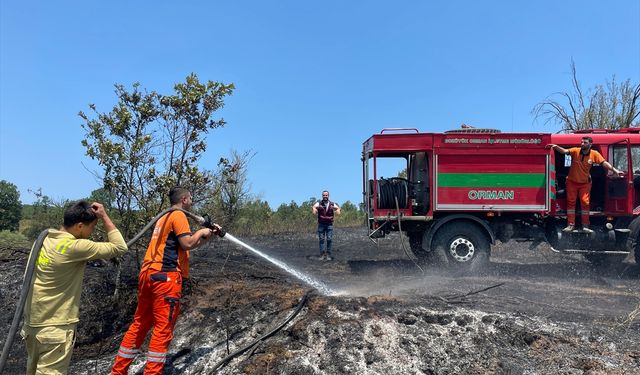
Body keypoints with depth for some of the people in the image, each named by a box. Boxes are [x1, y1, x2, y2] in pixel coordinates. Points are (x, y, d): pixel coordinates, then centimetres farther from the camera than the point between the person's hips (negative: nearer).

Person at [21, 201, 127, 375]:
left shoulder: (44, 239, 2)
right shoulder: (76, 247, -20)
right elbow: (120, 247, -16)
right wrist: (104, 216, -12)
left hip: (32, 321, 8)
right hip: (55, 326, -8)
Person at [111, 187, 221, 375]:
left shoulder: (165, 217, 24)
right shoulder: (178, 215, -5)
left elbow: (187, 245, 27)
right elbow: (188, 244, -15)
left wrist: (209, 235, 24)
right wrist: (201, 232, 2)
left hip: (148, 274, 10)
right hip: (165, 276, -9)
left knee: (139, 325, 15)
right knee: (163, 328, -3)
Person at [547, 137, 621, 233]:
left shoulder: (594, 154, -9)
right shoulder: (575, 151, -12)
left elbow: (604, 163, -13)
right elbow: (564, 151, -25)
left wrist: (614, 170, -24)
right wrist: (556, 147, -43)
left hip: (585, 183, 0)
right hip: (572, 182, 0)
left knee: (585, 203, 0)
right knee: (571, 202, 4)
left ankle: (585, 226, 8)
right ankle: (571, 225, 10)